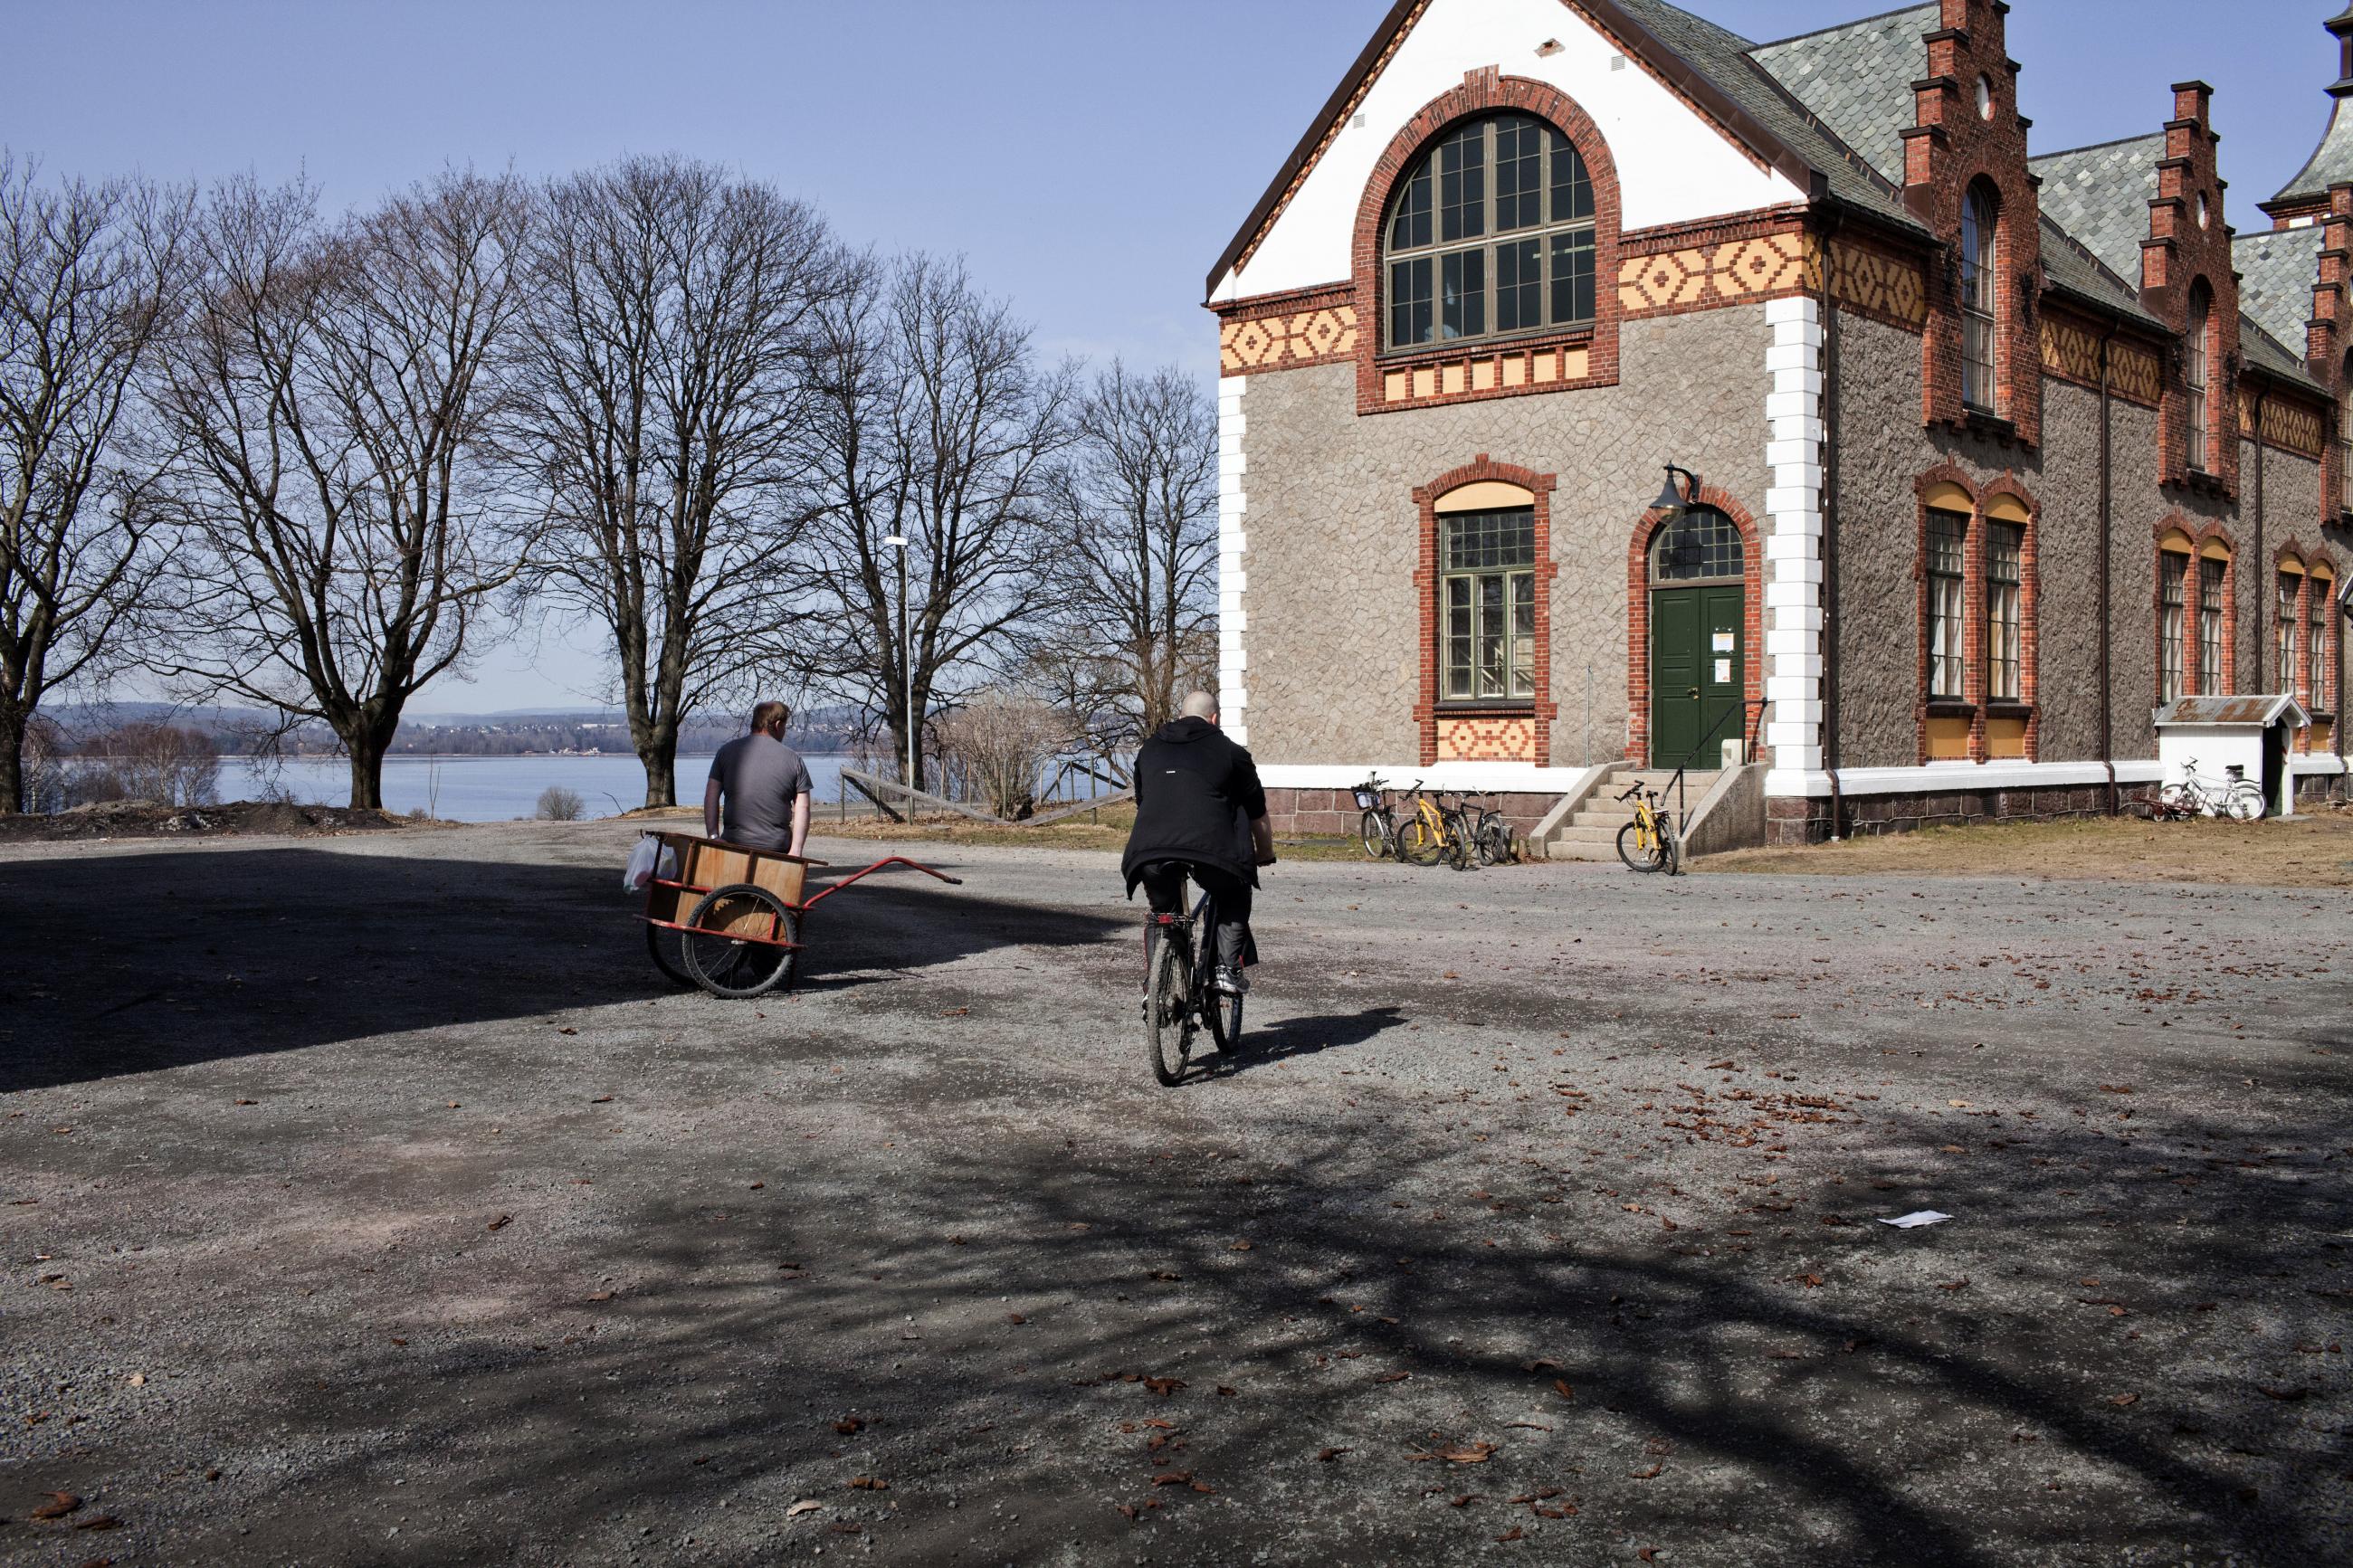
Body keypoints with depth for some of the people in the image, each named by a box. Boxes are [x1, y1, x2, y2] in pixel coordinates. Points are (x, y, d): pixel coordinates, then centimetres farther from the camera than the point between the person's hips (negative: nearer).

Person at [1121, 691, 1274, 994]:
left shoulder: (1150, 749, 28)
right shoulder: (1230, 752, 18)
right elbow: (1257, 813, 24)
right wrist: (1265, 854, 41)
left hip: (1149, 852, 2)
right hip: (1211, 850, -2)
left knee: (1163, 912, 29)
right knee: (1234, 900, 27)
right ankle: (1228, 969, 14)